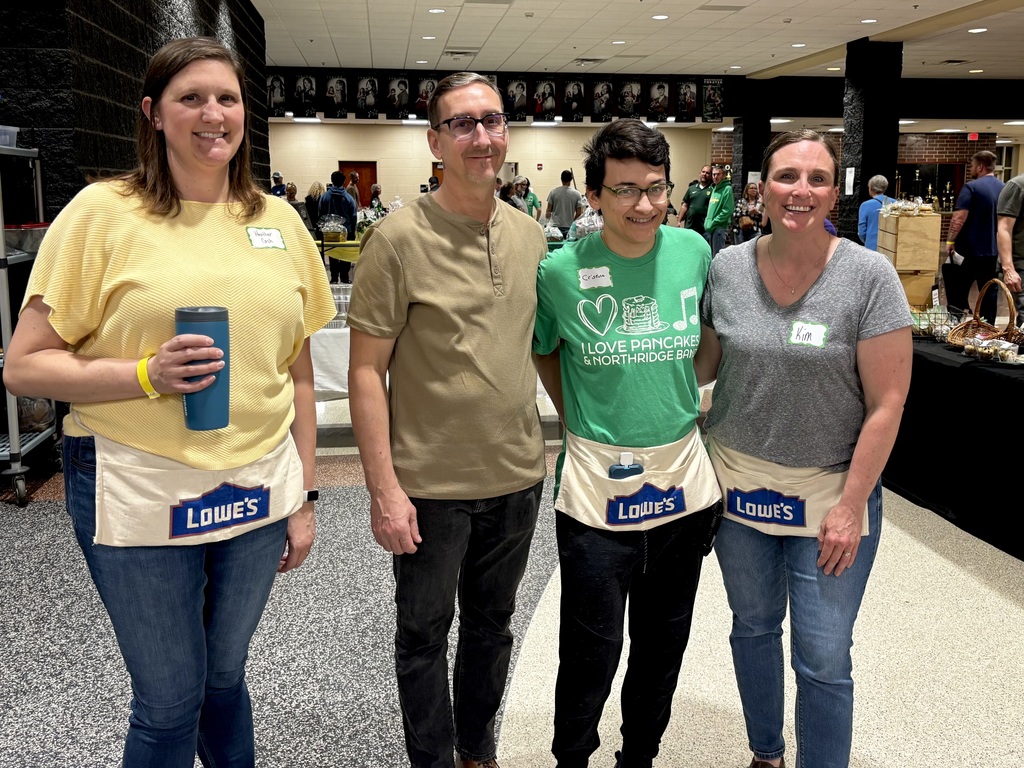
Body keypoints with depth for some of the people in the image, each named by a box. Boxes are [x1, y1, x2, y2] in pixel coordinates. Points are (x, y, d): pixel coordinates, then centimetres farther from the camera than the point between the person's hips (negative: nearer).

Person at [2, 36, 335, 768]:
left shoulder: (278, 220, 5)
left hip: (258, 491, 4)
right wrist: (148, 376, -21)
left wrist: (304, 496, 9)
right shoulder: (104, 212, -7)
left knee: (224, 673, 20)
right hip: (141, 495, -3)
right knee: (170, 701, 10)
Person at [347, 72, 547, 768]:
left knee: (493, 625, 21)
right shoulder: (399, 238, -13)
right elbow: (367, 369, -13)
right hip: (430, 484, -5)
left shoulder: (532, 236, 3)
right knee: (424, 635, 12)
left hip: (518, 476, 5)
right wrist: (384, 488, -16)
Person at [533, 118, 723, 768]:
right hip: (597, 488, -3)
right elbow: (543, 351, 7)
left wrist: (688, 394, 9)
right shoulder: (561, 271, -10)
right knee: (591, 652, 6)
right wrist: (577, 419, 1)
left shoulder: (693, 251, -2)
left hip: (685, 479, 4)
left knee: (664, 643, 19)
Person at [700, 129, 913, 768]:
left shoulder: (869, 275, -13)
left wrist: (851, 505, -13)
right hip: (738, 482, 4)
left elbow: (887, 402, -12)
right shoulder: (727, 267, -4)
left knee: (824, 660, 3)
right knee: (753, 627, 20)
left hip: (830, 490, -3)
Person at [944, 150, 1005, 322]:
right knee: (989, 291, 10)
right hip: (993, 249, 6)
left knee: (958, 287, 8)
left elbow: (959, 218, -22)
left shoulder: (971, 187, -13)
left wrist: (950, 241, -13)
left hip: (970, 249, -6)